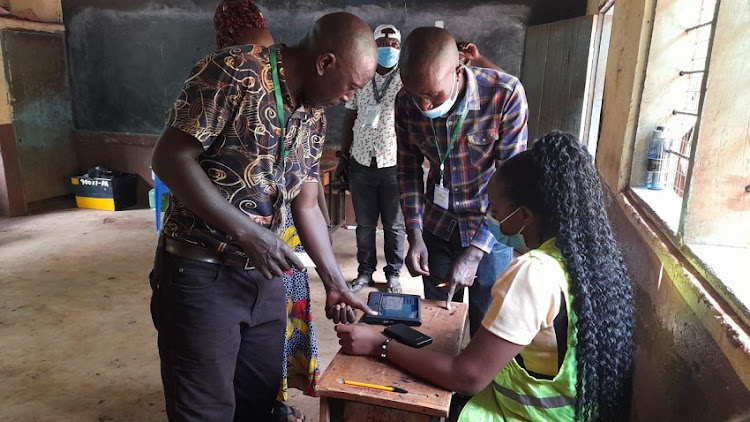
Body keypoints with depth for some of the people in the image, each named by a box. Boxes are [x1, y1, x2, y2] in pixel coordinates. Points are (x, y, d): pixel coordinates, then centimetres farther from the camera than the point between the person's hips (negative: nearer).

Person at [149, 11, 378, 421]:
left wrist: (335, 282, 11)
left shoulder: (313, 118, 8)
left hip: (265, 277, 7)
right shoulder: (234, 70, -14)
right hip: (200, 274, -6)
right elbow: (170, 157, -18)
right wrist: (248, 233, -21)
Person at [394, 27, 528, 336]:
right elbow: (409, 171, -1)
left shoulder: (506, 95, -23)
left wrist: (475, 252, -21)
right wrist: (415, 236, -8)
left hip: (489, 230, -2)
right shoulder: (406, 102, -13)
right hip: (436, 227, 3)